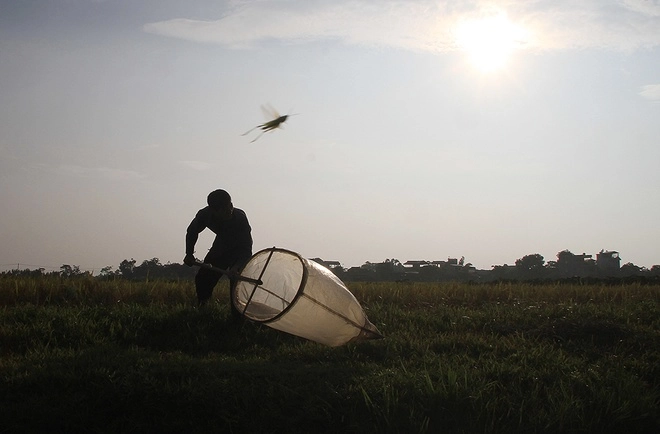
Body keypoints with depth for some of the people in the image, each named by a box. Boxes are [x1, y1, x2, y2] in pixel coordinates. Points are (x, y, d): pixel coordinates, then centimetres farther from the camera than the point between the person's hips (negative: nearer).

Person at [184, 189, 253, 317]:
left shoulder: (240, 217, -38)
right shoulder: (205, 215, -28)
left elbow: (246, 247, -36)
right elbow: (192, 231, -3)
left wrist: (237, 266, -52)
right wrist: (189, 254, -8)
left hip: (240, 250, -4)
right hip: (221, 247, 4)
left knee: (236, 280, -24)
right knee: (202, 278, 0)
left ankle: (237, 317, -18)